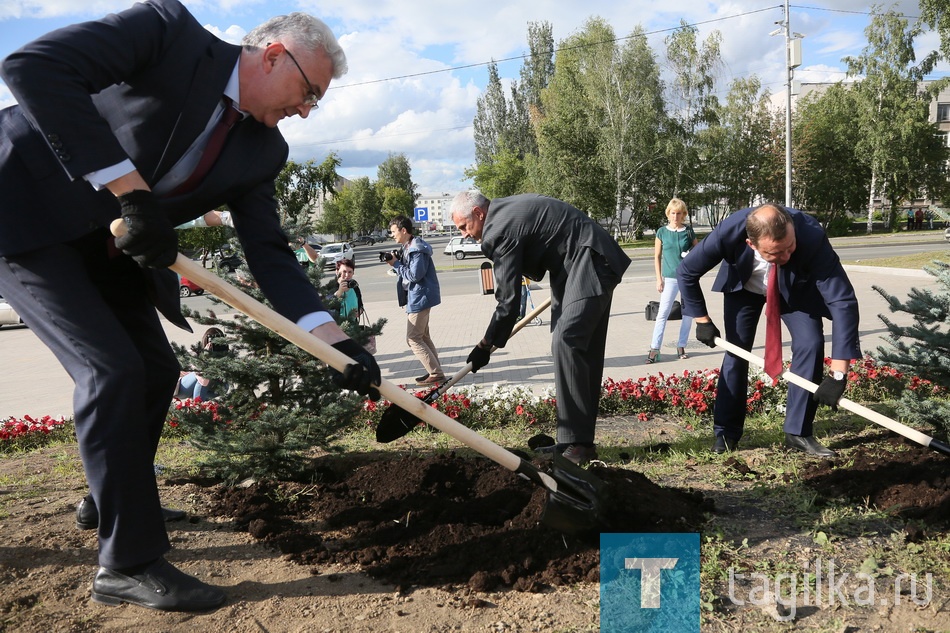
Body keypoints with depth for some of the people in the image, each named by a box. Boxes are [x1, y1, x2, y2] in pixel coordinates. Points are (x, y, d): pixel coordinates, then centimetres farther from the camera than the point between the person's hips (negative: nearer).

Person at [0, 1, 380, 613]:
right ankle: (129, 562, -4)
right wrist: (130, 189, -34)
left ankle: (117, 499, 33)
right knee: (113, 370, -16)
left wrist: (336, 339, -18)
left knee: (155, 372, 10)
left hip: (108, 243, 8)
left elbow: (269, 253, -6)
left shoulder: (263, 150, -1)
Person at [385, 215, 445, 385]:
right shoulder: (407, 247, 12)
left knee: (413, 339, -8)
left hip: (419, 298, -11)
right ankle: (435, 370, 21)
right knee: (422, 336, 15)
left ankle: (436, 373, -6)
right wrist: (395, 263, 2)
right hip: (416, 296, 11)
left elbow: (414, 275, -24)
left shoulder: (417, 249, -19)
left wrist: (396, 264, -17)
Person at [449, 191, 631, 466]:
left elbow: (509, 299, -17)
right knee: (584, 349, 8)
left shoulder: (499, 231, -18)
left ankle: (578, 443, -16)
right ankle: (579, 438, 12)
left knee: (566, 342, -18)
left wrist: (486, 344, -7)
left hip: (588, 265, -11)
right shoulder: (506, 209, 11)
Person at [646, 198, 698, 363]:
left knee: (688, 313, 6)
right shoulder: (662, 232, 1)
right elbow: (657, 257, 4)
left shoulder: (689, 231, 2)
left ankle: (681, 346, 18)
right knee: (663, 313, -6)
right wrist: (659, 279, -1)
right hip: (670, 278, -1)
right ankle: (654, 349, -4)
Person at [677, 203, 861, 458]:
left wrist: (837, 375, -45)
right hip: (744, 287, 0)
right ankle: (725, 433, 11)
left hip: (795, 289, 0)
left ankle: (798, 433, -3)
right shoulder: (728, 233, -39)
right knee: (736, 350, -5)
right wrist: (702, 321, -16)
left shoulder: (812, 237, -41)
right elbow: (686, 272, -21)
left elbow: (843, 300, -41)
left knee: (811, 344, -16)